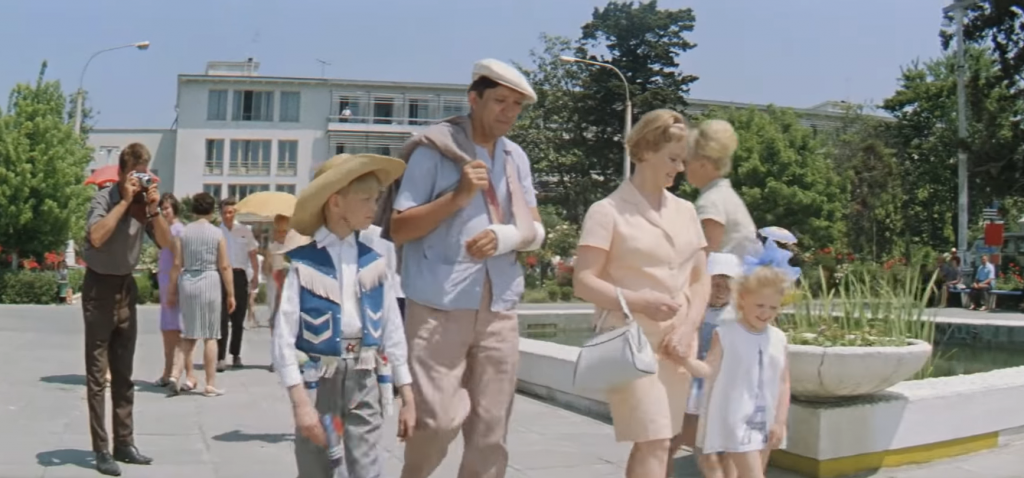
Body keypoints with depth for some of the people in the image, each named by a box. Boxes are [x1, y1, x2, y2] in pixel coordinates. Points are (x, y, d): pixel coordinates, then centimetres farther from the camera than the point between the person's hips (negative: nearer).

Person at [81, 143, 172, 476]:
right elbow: (96, 237, -31)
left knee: (123, 373, 11)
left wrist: (153, 209, -14)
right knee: (97, 373, -2)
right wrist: (125, 201, -26)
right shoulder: (104, 198, -13)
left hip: (126, 286, 6)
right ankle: (101, 450, 1)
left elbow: (166, 243, -2)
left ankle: (124, 443, 18)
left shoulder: (145, 202, 2)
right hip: (100, 286, -6)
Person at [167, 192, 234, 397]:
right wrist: (231, 294, 1)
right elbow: (224, 267, -4)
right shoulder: (217, 234, -2)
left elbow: (177, 264, 2)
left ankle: (177, 374, 4)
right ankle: (210, 384, 8)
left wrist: (172, 290, 10)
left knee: (189, 334, 16)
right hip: (209, 282, -3)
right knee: (210, 336, 4)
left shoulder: (183, 233, 4)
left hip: (186, 282, 3)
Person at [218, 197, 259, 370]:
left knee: (238, 318, 9)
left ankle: (236, 355, 22)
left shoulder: (245, 230, 7)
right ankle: (220, 358, -9)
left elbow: (252, 255, 10)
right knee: (223, 318, -9)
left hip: (240, 276, 2)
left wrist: (255, 276, 2)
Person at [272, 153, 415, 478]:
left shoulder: (373, 263, 4)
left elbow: (392, 330, 7)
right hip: (318, 380, -2)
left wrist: (408, 396, 6)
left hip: (365, 381, 3)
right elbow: (284, 335, -10)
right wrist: (300, 401, -16)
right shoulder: (303, 264, -8)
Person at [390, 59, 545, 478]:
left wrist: (505, 236, -9)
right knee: (440, 419, -9)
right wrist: (458, 196, -16)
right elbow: (399, 229, -6)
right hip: (439, 306, -5)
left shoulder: (516, 158, 13)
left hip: (498, 309, 5)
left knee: (490, 431, 7)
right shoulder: (434, 149, -3)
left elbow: (534, 231, 13)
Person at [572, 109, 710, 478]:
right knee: (655, 443, -11)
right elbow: (583, 282, -11)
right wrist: (640, 303, -24)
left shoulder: (685, 211, 13)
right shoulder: (608, 211, -6)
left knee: (658, 442, 11)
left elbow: (701, 278, 12)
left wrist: (688, 327, -4)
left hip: (678, 343, 6)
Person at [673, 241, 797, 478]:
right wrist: (686, 360, -34)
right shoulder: (725, 334, -9)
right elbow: (710, 370, -15)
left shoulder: (778, 338, 4)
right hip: (735, 422, -6)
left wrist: (779, 422, 0)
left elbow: (783, 383, 6)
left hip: (765, 423, 6)